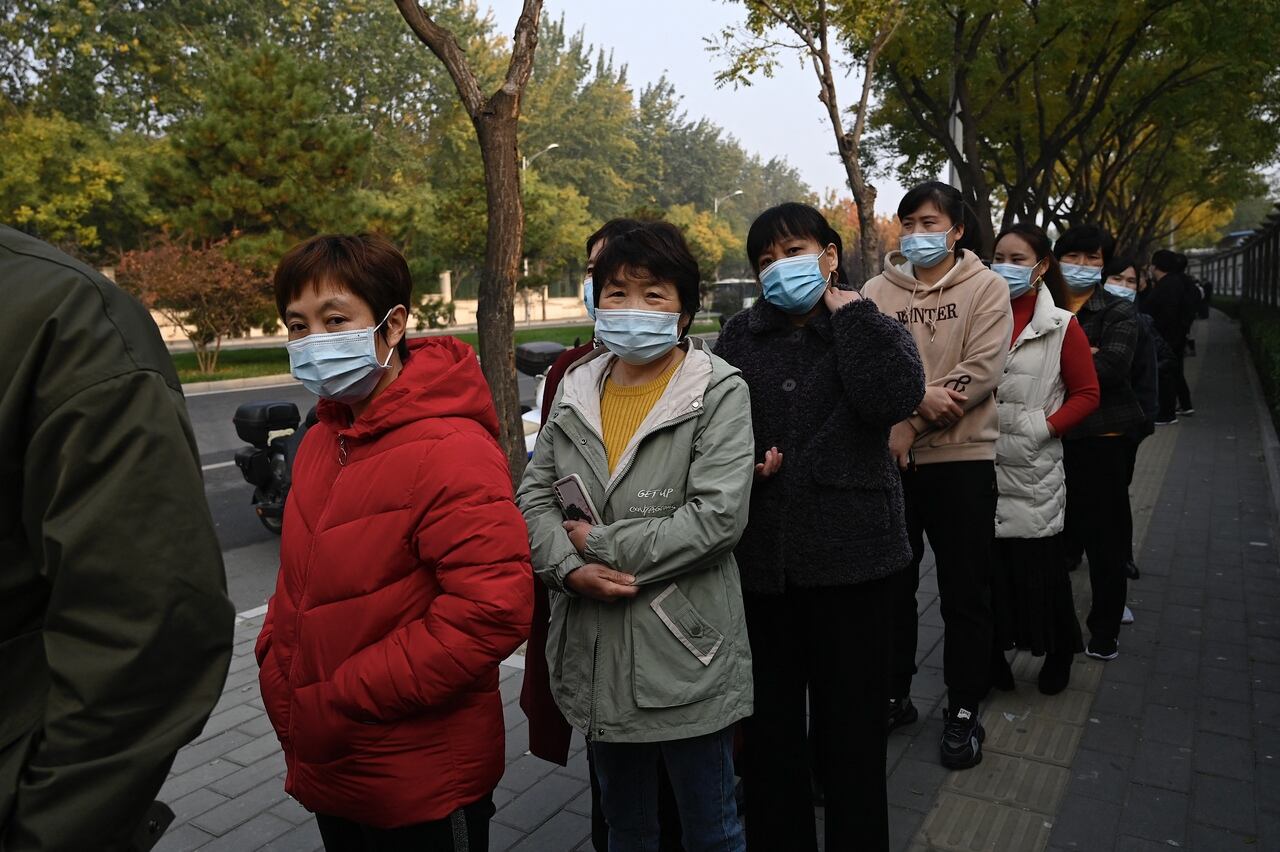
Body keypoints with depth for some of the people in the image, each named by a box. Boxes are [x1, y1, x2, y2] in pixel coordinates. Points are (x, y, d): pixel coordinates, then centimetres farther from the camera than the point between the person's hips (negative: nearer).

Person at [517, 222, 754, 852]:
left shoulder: (720, 392, -10)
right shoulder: (574, 390, 5)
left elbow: (717, 516, -20)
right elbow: (533, 496, 3)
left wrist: (602, 546, -15)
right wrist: (570, 567, -16)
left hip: (683, 656, -4)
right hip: (595, 655, 5)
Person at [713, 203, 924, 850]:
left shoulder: (870, 329, 3)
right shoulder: (739, 337, 8)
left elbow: (898, 396, -17)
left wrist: (847, 310, -10)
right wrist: (743, 464, -12)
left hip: (848, 553, -2)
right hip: (759, 557, 2)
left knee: (851, 723, 10)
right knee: (767, 724, 14)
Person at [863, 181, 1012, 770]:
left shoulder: (986, 287, 0)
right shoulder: (877, 291, 5)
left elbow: (981, 371, -11)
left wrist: (913, 425, -14)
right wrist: (921, 396, -22)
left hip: (962, 457, -2)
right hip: (891, 457, 2)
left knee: (966, 591, 7)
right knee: (891, 584, 13)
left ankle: (964, 710, 25)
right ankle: (894, 695, 31)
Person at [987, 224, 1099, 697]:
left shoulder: (1062, 327, -1)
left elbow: (1087, 394, 0)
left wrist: (1043, 427, -12)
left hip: (1032, 468, -2)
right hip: (981, 461, 3)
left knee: (1037, 560, 4)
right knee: (986, 560, 7)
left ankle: (1058, 652, 28)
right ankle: (993, 653, 23)